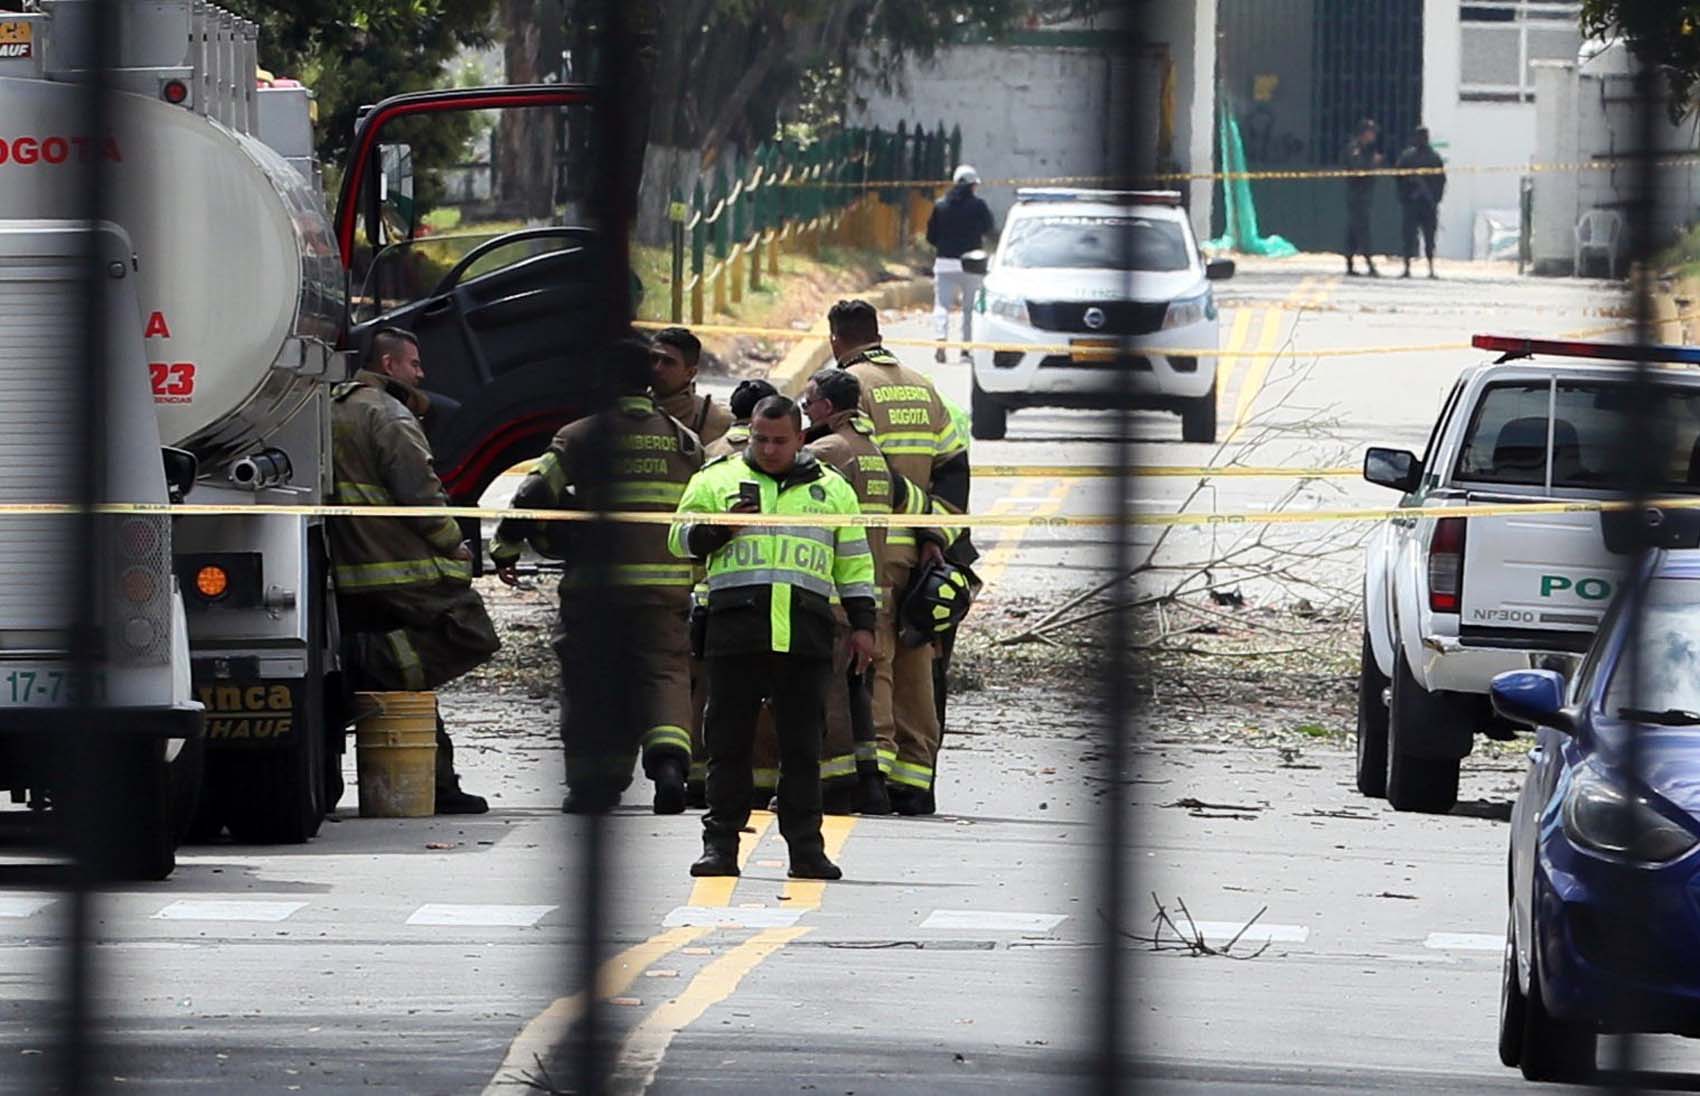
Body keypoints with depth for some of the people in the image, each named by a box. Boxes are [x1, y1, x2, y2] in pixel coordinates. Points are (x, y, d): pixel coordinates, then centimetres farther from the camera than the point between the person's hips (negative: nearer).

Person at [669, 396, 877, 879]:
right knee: (729, 740, 0)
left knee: (802, 745, 2)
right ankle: (720, 843, 4)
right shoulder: (717, 479, 12)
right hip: (735, 628, -1)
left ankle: (806, 847, 5)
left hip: (805, 634, 1)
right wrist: (719, 528, -9)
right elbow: (680, 539, 10)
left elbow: (855, 563, 19)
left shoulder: (832, 489, 16)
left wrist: (862, 625, 13)